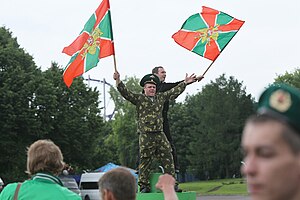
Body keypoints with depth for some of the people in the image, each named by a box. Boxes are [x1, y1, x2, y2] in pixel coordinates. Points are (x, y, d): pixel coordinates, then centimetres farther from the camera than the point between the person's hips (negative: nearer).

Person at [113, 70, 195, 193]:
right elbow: (126, 93, -9)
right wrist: (118, 81, -22)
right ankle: (144, 186, 7)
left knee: (168, 159, 3)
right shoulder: (139, 99, 2)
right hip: (145, 136, -5)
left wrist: (185, 83, 31)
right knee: (145, 161, -1)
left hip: (160, 134, 5)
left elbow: (174, 92, 27)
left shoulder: (161, 97, 16)